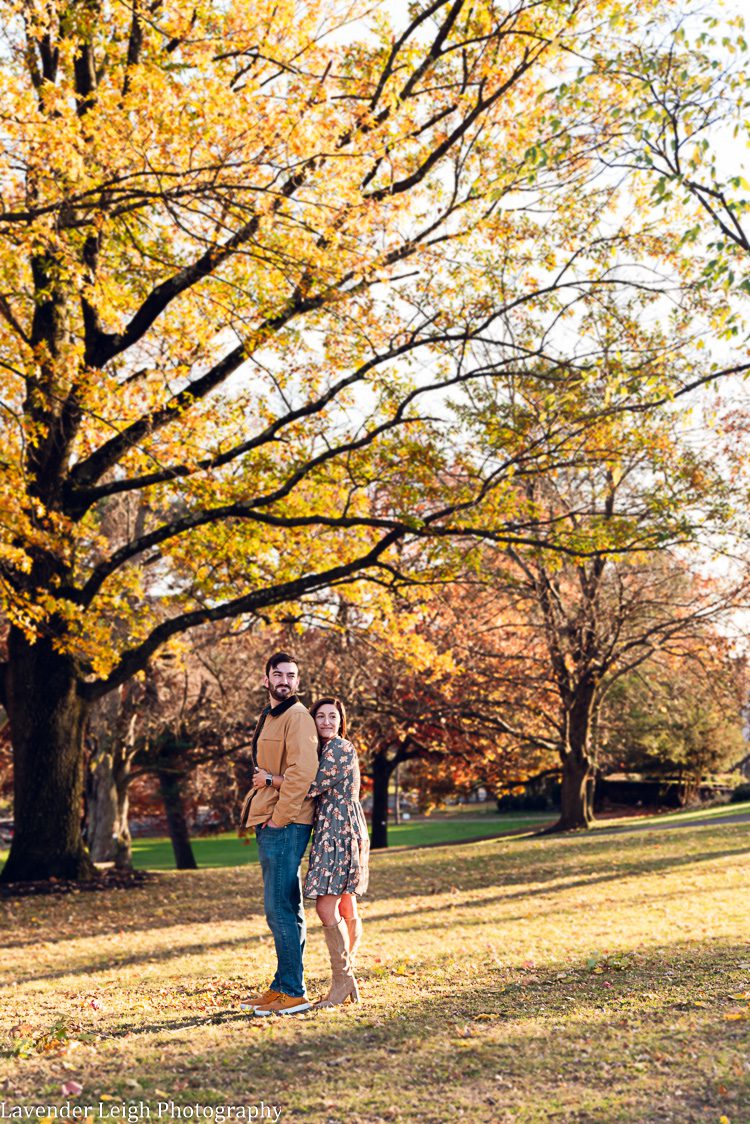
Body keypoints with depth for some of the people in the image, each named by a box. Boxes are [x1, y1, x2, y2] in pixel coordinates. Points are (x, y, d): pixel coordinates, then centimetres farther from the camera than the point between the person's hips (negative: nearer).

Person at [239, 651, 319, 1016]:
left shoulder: (297, 717, -10)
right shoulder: (267, 718, 21)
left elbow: (302, 772, -19)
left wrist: (279, 818, -18)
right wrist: (257, 811, 15)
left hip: (286, 824, -10)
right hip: (268, 821, 10)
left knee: (281, 907, -8)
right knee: (280, 908, 14)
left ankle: (293, 992, -2)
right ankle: (281, 987, 22)